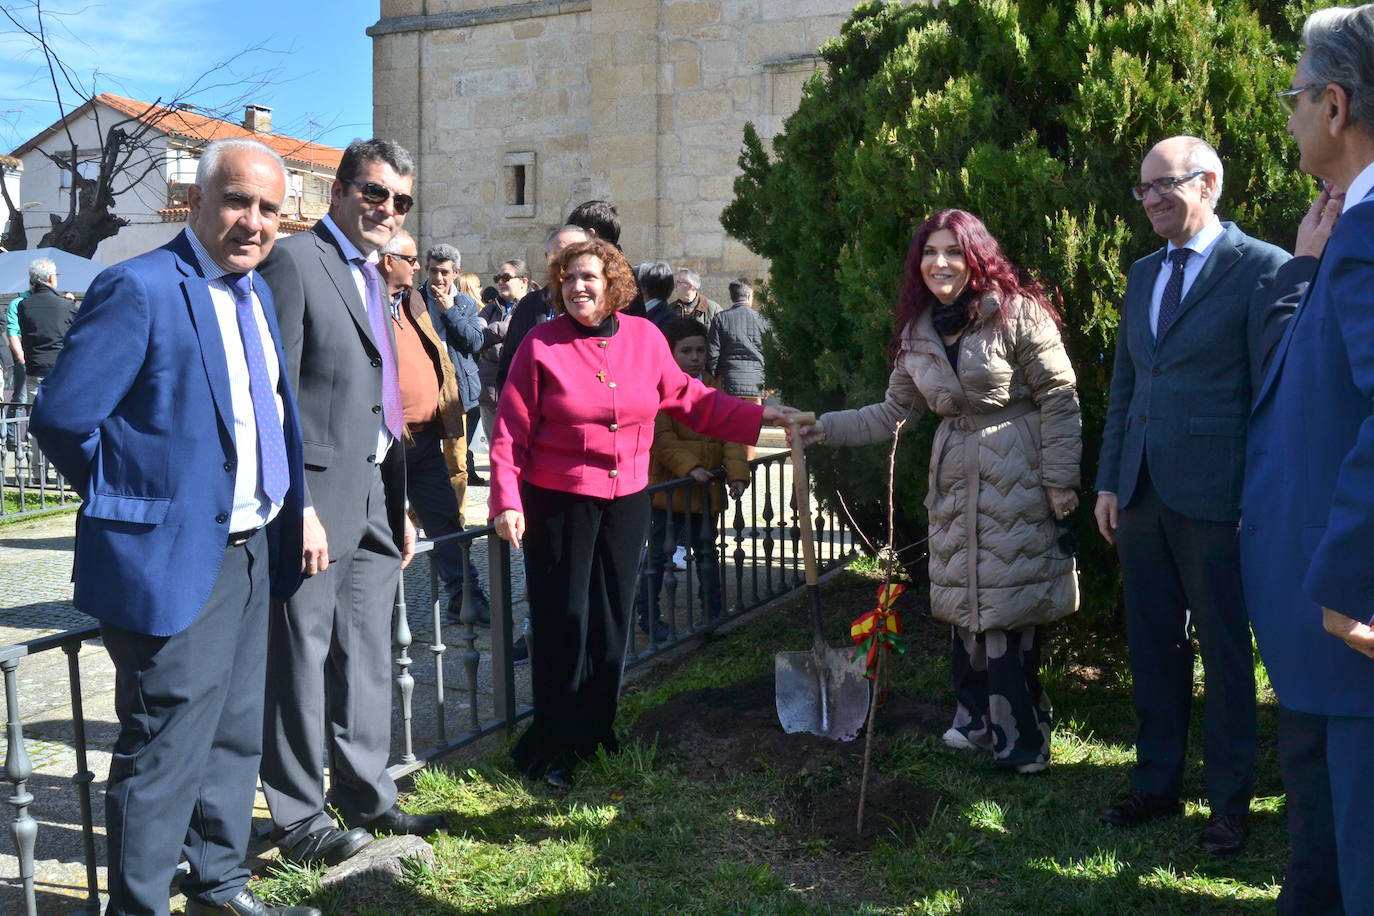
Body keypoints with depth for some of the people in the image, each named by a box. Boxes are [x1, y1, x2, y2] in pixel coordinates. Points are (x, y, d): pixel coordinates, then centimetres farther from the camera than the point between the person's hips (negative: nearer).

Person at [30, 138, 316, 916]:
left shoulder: (256, 292, 11)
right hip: (177, 559, -8)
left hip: (254, 552, 9)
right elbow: (62, 417, -17)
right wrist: (137, 500, -6)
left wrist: (295, 507, 12)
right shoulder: (140, 288, -15)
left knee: (236, 739, 19)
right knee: (165, 755, 2)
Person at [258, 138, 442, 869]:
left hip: (375, 500, 8)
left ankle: (367, 796, 28)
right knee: (303, 659, 3)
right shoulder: (295, 260, -9)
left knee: (367, 657, 15)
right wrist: (297, 506, -19)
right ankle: (299, 817, 16)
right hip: (319, 500, -8)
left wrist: (401, 505, 18)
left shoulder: (370, 278, 18)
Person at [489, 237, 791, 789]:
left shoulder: (644, 338, 1)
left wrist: (758, 417, 1)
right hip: (557, 501, -4)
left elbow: (690, 400, 7)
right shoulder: (541, 344, -8)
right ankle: (553, 749, 15)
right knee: (563, 623, 0)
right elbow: (511, 429, -8)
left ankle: (595, 732, 29)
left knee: (612, 620, 12)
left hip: (626, 500, 4)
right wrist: (507, 501, -16)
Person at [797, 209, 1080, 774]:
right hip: (955, 481, 6)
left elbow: (1059, 398, -8)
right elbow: (895, 410, 15)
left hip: (1016, 482, -6)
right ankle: (977, 718, 26)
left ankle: (1018, 739, 12)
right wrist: (826, 428, 8)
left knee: (1010, 611, -3)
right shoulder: (918, 331, 10)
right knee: (963, 605, 9)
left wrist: (1059, 481, -10)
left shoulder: (1015, 312, -8)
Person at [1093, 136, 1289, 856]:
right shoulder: (1143, 273, 14)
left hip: (1213, 495, -6)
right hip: (1142, 492, 6)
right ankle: (1157, 784, 27)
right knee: (1152, 643, 13)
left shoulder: (1261, 268, -6)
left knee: (1224, 650, 6)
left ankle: (1228, 801, 21)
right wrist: (1108, 482, 11)